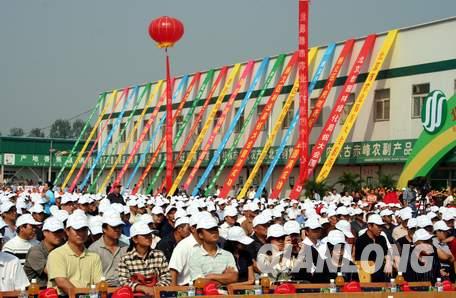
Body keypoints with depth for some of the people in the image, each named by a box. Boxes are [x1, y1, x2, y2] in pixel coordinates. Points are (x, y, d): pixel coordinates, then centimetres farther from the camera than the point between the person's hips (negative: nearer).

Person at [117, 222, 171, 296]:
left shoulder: (159, 255, 8)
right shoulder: (125, 259, 0)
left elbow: (167, 278, 6)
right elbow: (123, 282, -6)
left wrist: (155, 289, -12)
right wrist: (143, 288, -18)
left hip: (156, 293, 0)